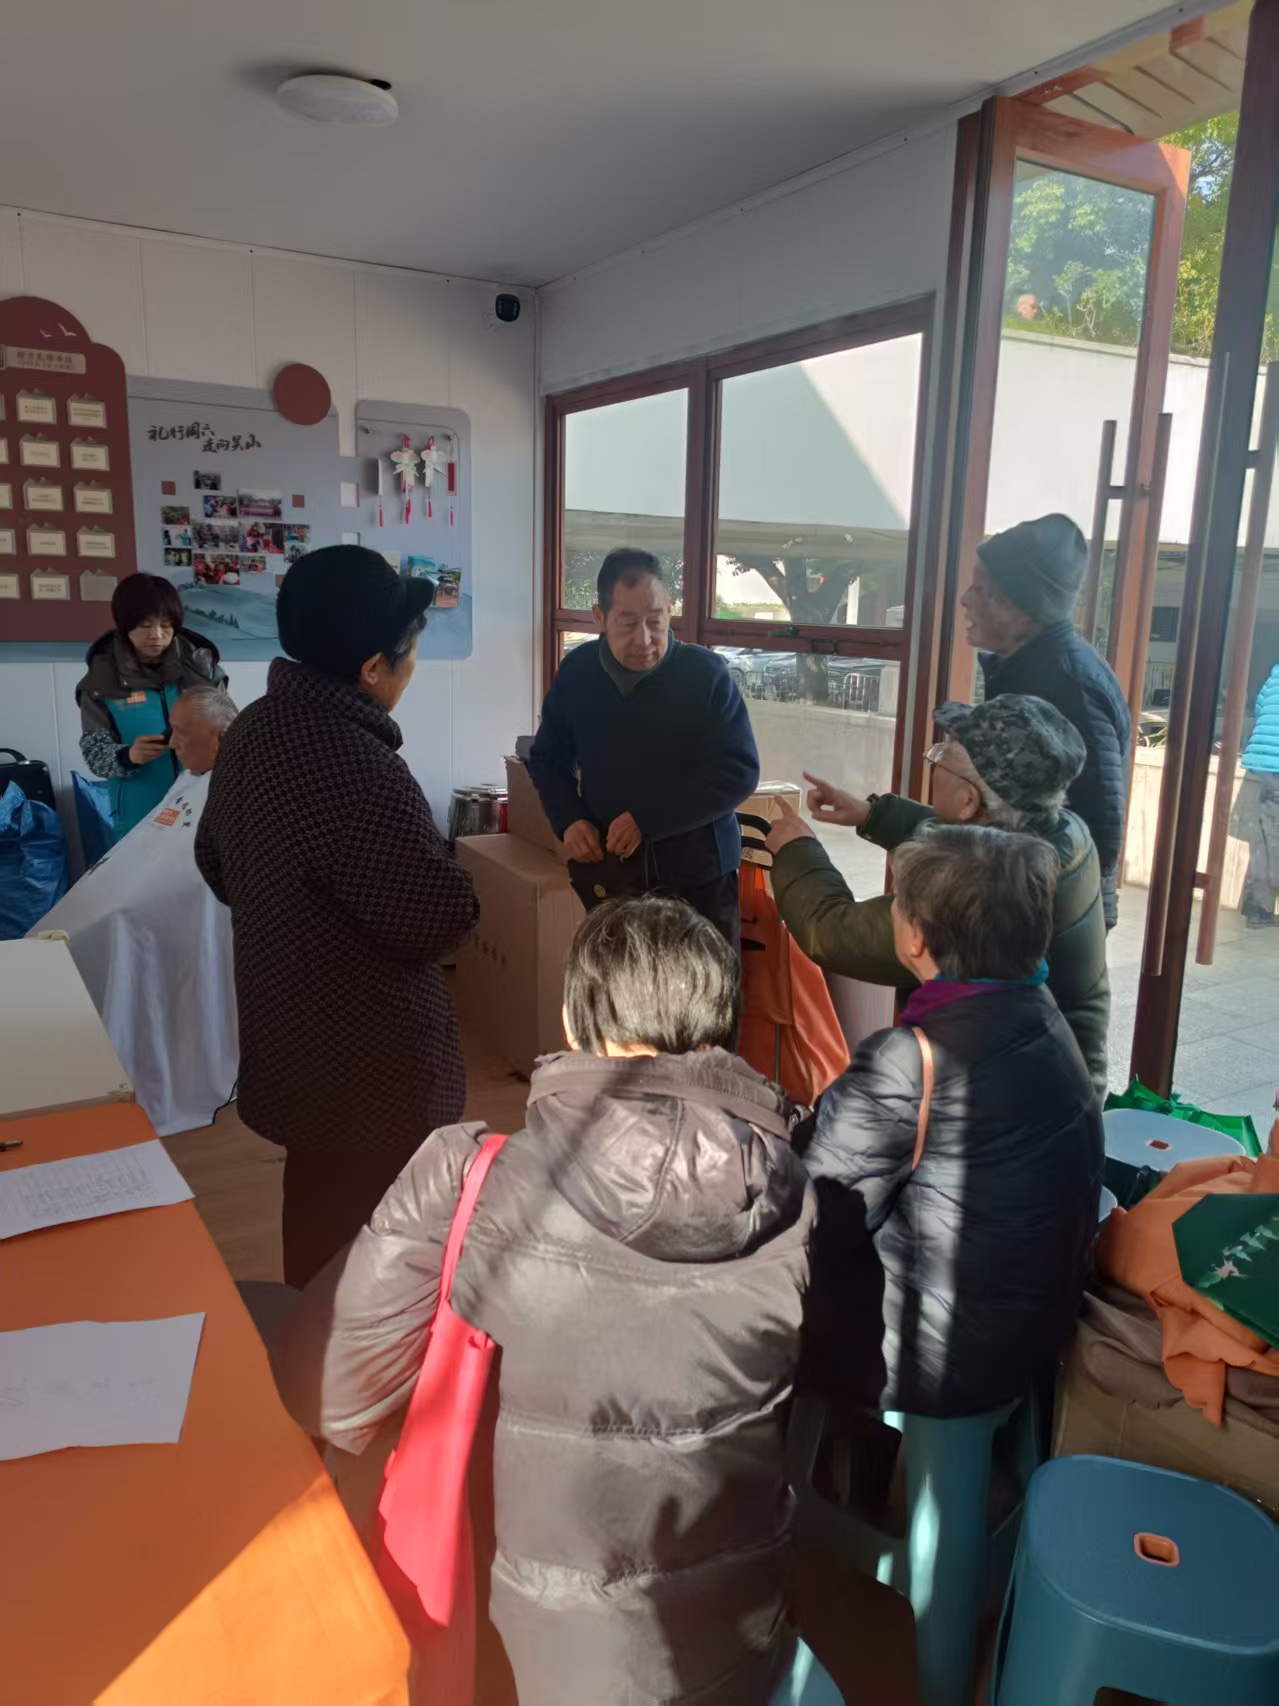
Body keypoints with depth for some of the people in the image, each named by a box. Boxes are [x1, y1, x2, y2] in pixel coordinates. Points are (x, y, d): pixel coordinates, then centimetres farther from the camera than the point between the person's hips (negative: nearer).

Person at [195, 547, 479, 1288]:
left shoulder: (257, 727, 1)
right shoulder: (354, 766, -31)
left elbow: (217, 860, 14)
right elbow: (441, 919, -27)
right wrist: (445, 872, -7)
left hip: (291, 1028, 10)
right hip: (364, 1056, -10)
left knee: (317, 1198, 28)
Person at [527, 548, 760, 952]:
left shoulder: (706, 672, -10)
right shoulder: (576, 672, 1)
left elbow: (740, 772, -12)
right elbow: (547, 760, 14)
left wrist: (648, 820, -19)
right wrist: (569, 820, -6)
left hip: (697, 873, -2)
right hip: (607, 873, 3)